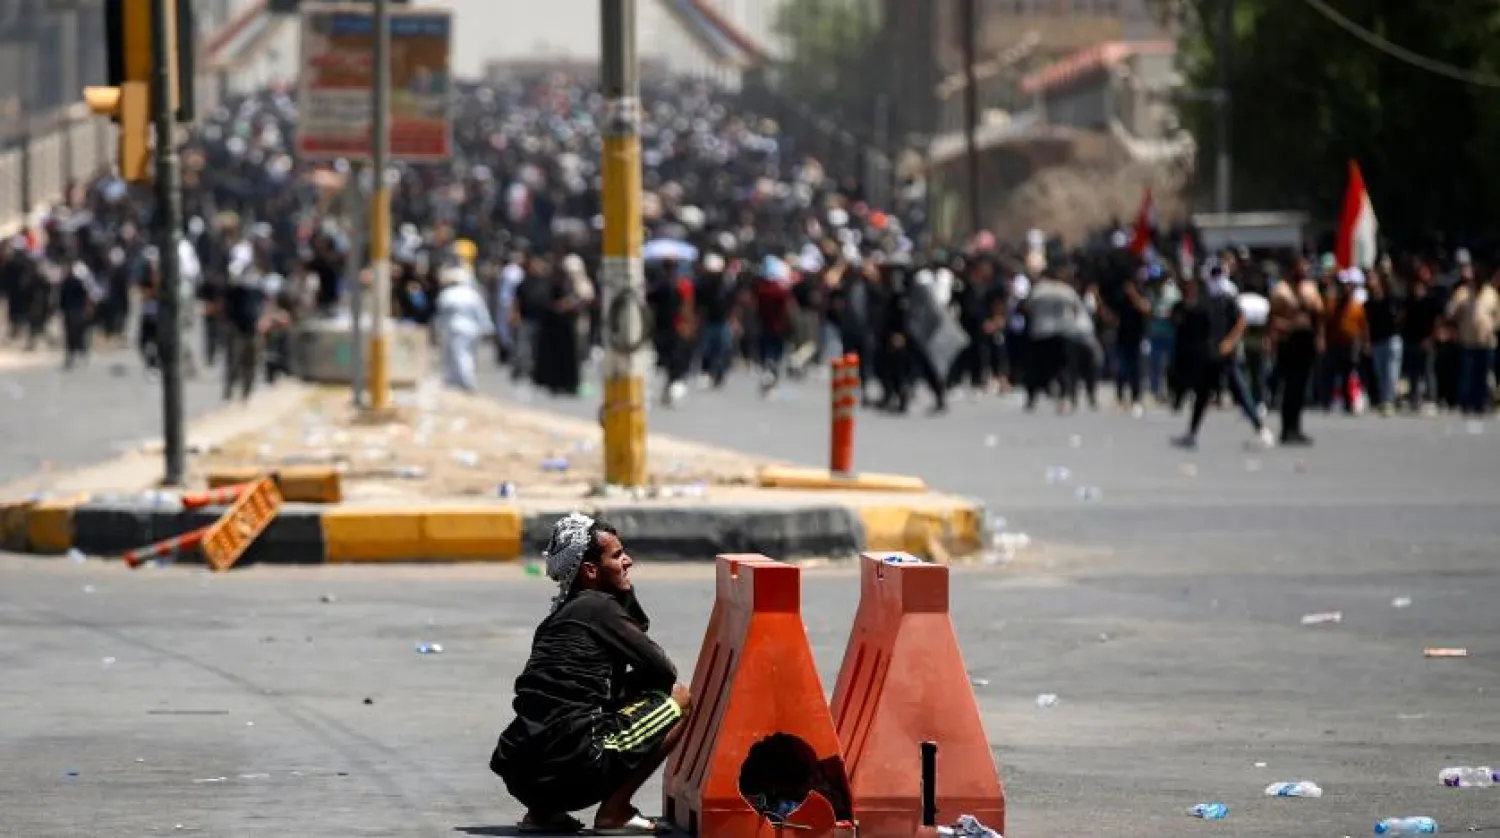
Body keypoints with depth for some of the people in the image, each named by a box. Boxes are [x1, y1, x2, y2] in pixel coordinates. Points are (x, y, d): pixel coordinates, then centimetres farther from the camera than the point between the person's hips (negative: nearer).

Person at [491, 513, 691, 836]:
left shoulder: (563, 613, 24)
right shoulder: (599, 607, -2)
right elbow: (663, 670, -2)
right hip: (570, 767, -9)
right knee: (680, 699, 5)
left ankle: (543, 810, 17)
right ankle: (614, 812, 1)